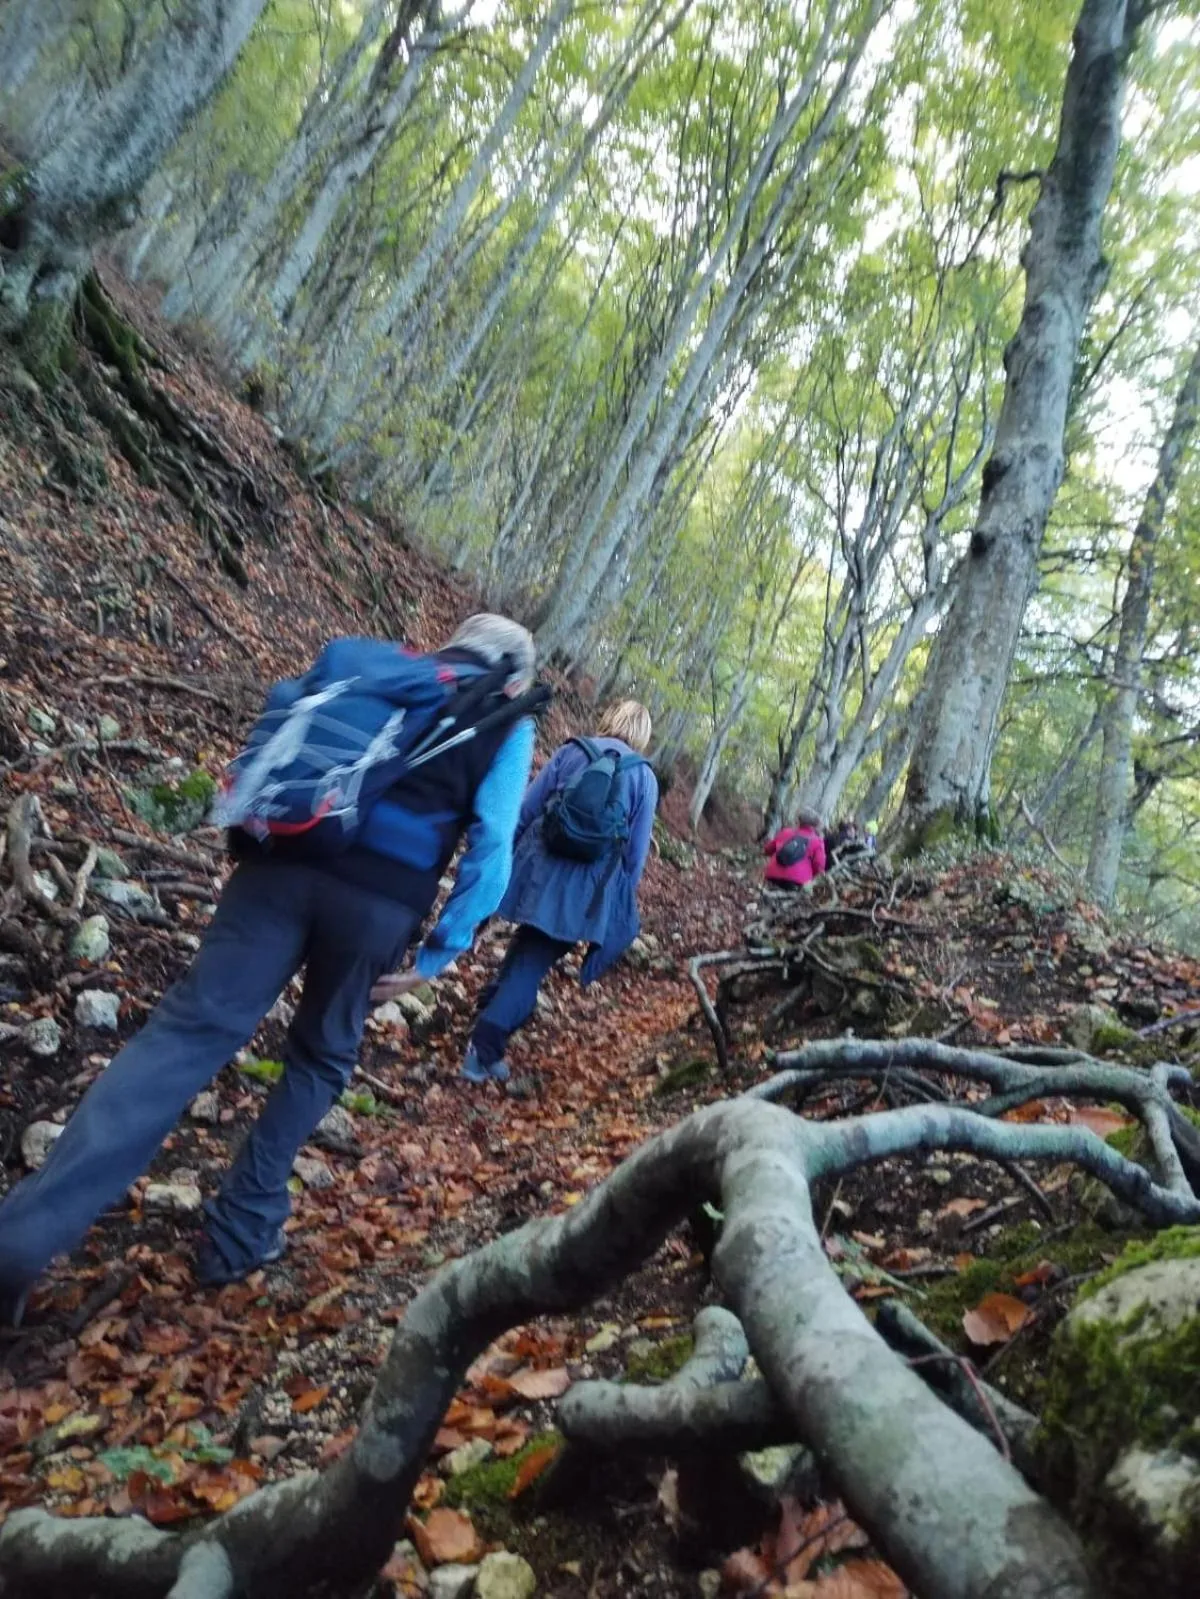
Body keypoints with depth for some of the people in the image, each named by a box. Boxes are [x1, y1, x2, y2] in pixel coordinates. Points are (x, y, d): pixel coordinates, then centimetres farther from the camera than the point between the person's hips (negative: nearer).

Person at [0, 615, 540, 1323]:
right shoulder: (511, 729, 13)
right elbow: (493, 841, 0)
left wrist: (251, 834, 24)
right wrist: (443, 949, 3)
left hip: (287, 860, 2)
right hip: (383, 901, -2)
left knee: (191, 1027, -3)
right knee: (321, 1058, 19)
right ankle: (244, 1232, 24)